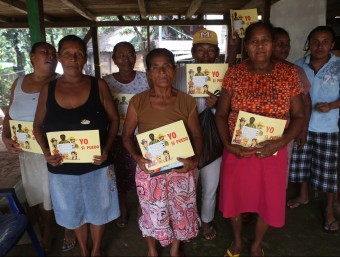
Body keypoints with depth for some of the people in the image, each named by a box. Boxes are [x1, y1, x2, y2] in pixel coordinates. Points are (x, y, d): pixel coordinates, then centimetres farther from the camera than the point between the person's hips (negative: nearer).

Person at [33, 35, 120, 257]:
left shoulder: (99, 86, -8)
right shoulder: (48, 90, -3)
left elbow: (114, 119, -2)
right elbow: (37, 125, 6)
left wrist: (106, 148, -16)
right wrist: (46, 151, -11)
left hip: (96, 165, -1)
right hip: (62, 168, 2)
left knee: (98, 211, 18)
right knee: (74, 213, 22)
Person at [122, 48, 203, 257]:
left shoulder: (187, 102, -5)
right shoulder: (138, 102, -6)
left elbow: (197, 135, 1)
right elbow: (127, 134, 0)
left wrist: (194, 160, -17)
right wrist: (137, 157, -18)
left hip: (180, 169, 1)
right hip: (148, 170, 0)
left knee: (181, 212, 16)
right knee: (152, 214, 15)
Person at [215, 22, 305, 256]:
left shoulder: (289, 74, -6)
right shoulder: (234, 74, -5)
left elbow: (299, 116, -1)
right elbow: (221, 114, -1)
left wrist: (281, 143, -17)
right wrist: (228, 144, -14)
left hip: (272, 153, 0)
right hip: (237, 152, 1)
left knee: (268, 201, 16)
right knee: (235, 198, 17)